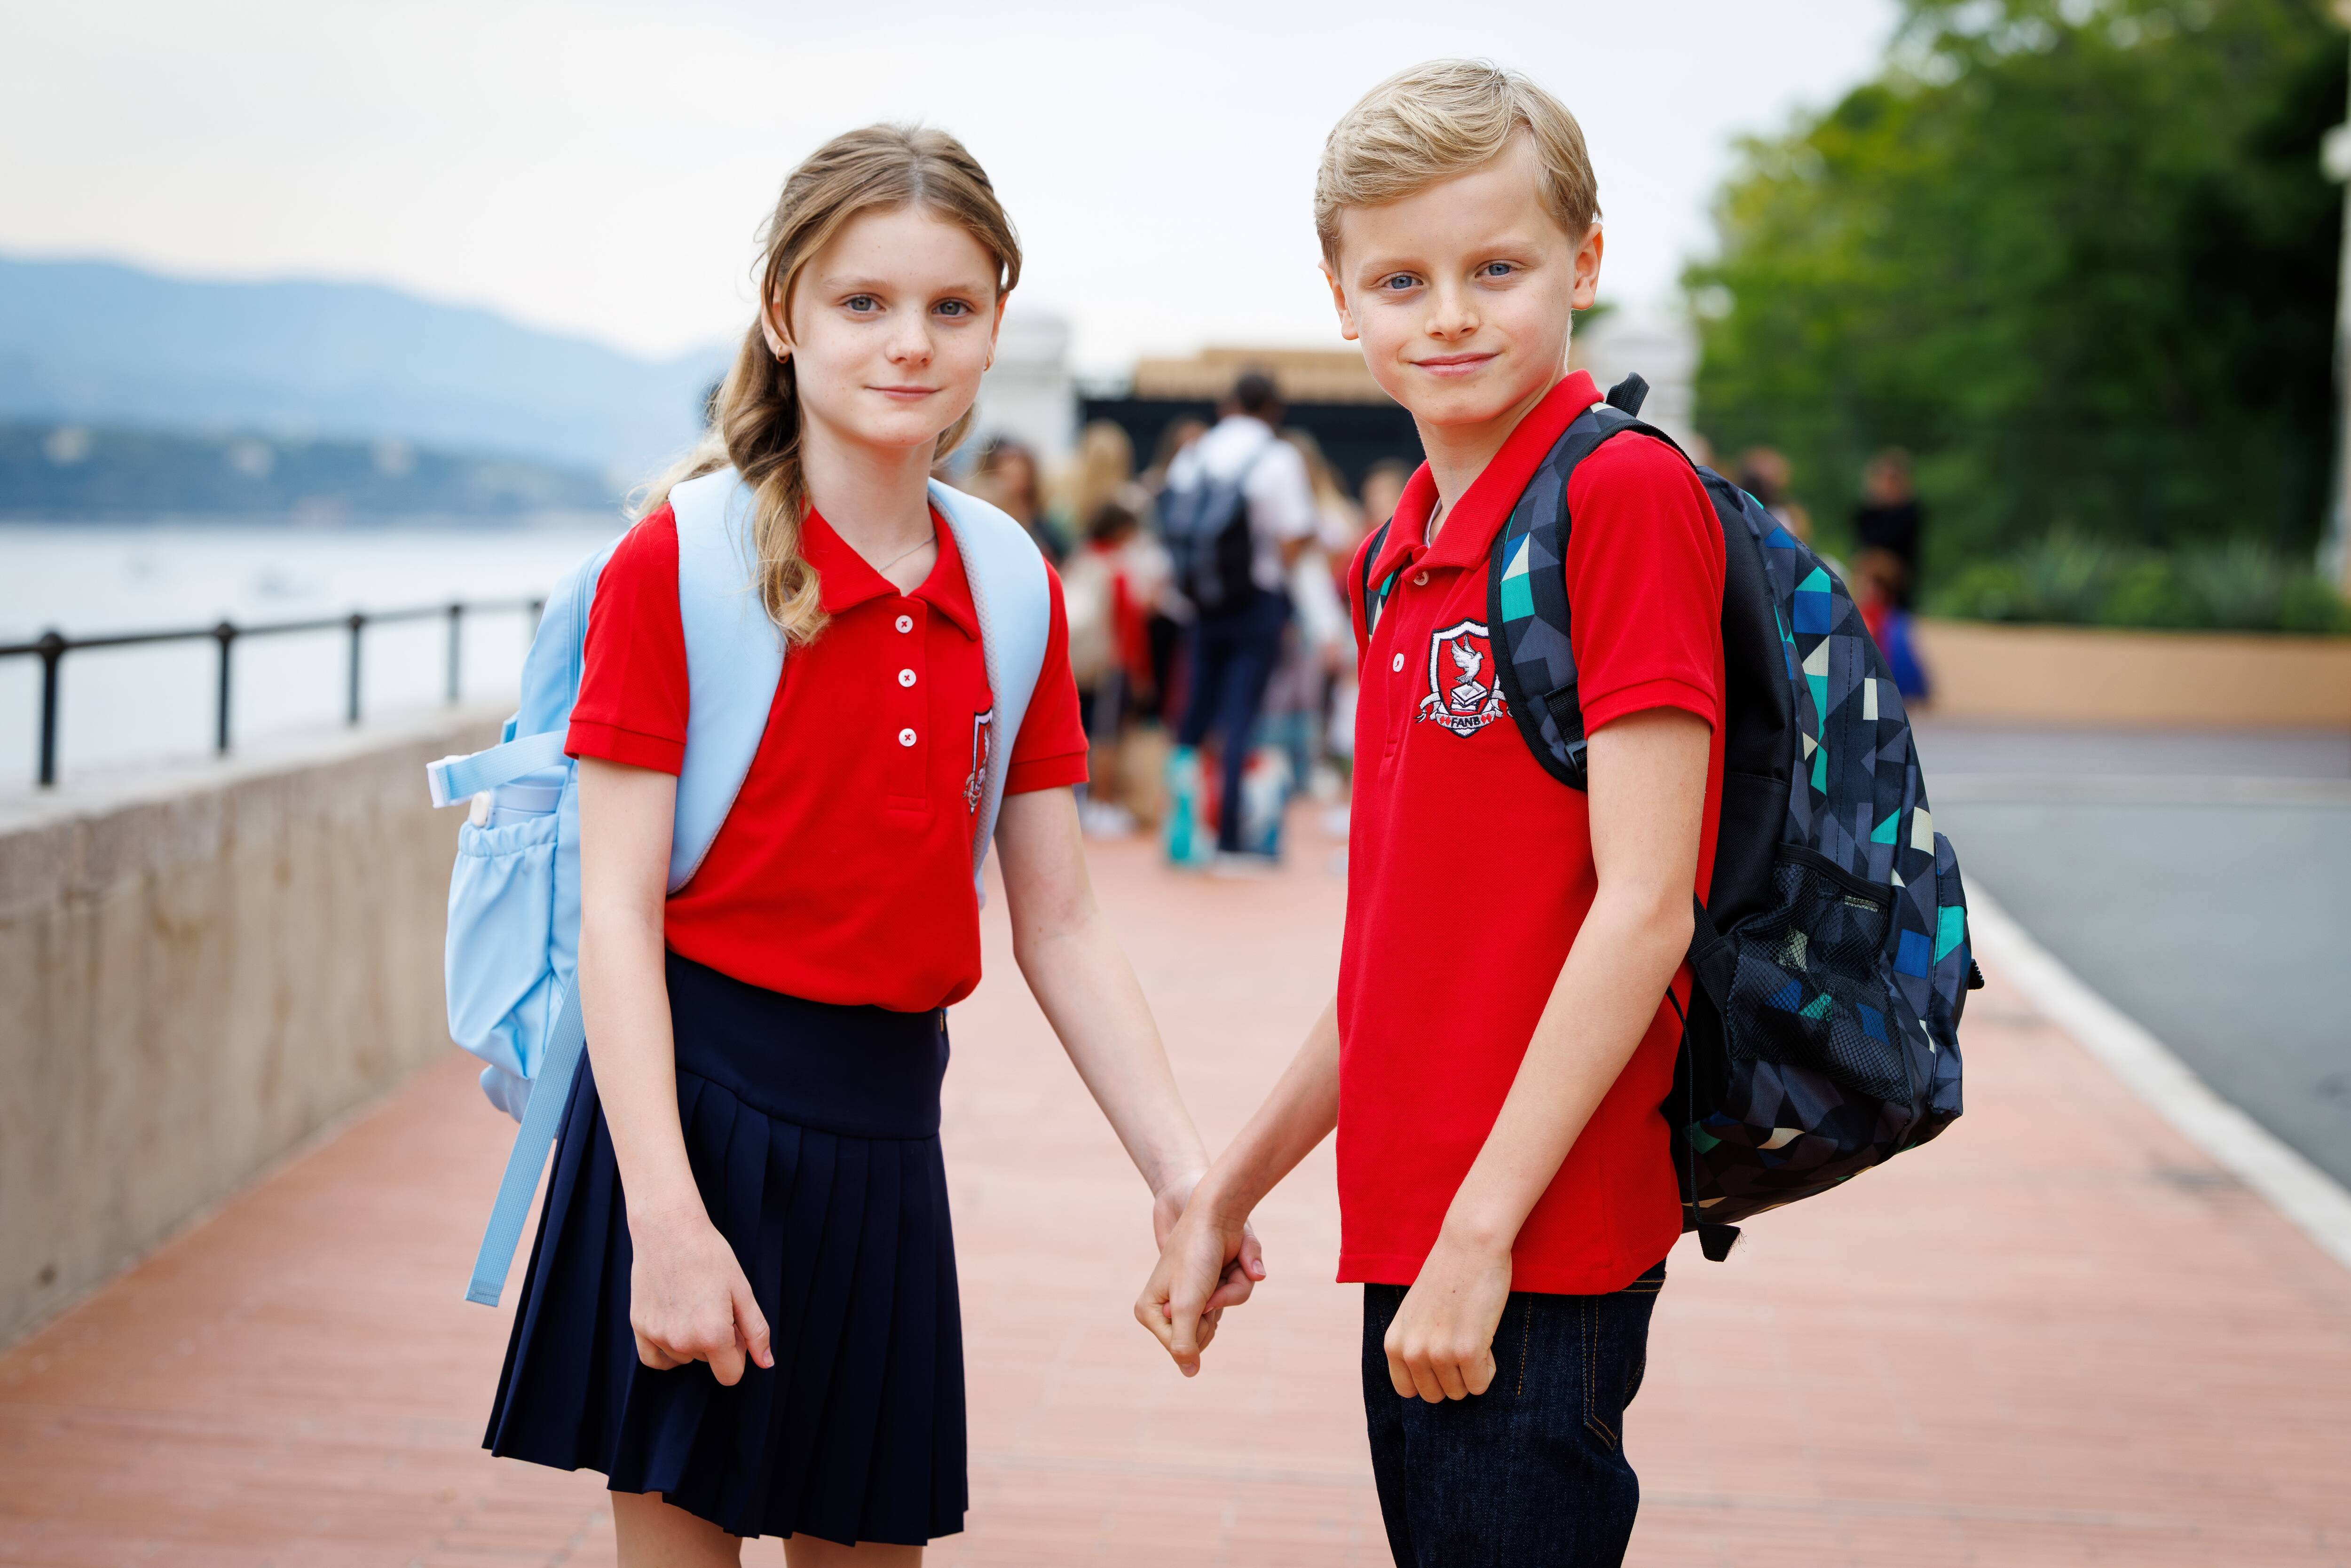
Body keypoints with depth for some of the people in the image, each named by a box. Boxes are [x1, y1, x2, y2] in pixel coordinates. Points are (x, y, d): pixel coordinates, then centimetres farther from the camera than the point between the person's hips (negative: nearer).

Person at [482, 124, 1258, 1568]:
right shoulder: (681, 563, -9)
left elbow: (1060, 926, 7)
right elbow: (617, 912, -11)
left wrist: (1180, 1168, -2)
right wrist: (666, 1218, -18)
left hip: (888, 1124, 5)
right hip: (702, 1098, -4)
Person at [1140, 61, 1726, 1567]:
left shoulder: (1624, 496, -12)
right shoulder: (1403, 553, 13)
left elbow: (1645, 904, -17)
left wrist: (1482, 1231, -17)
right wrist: (1230, 1192, 18)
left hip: (1537, 1258, -8)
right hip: (1414, 1247, 8)